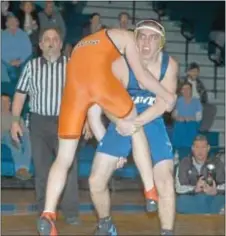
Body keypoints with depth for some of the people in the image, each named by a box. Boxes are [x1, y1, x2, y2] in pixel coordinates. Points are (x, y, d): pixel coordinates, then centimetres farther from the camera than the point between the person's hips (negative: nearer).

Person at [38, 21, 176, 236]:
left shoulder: (84, 46, 41)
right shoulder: (125, 36, 26)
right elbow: (141, 76, 14)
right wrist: (168, 97, 29)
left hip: (74, 83, 4)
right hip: (99, 76, -4)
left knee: (64, 157, 8)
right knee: (136, 128, 21)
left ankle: (48, 214, -8)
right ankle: (151, 192, 22)